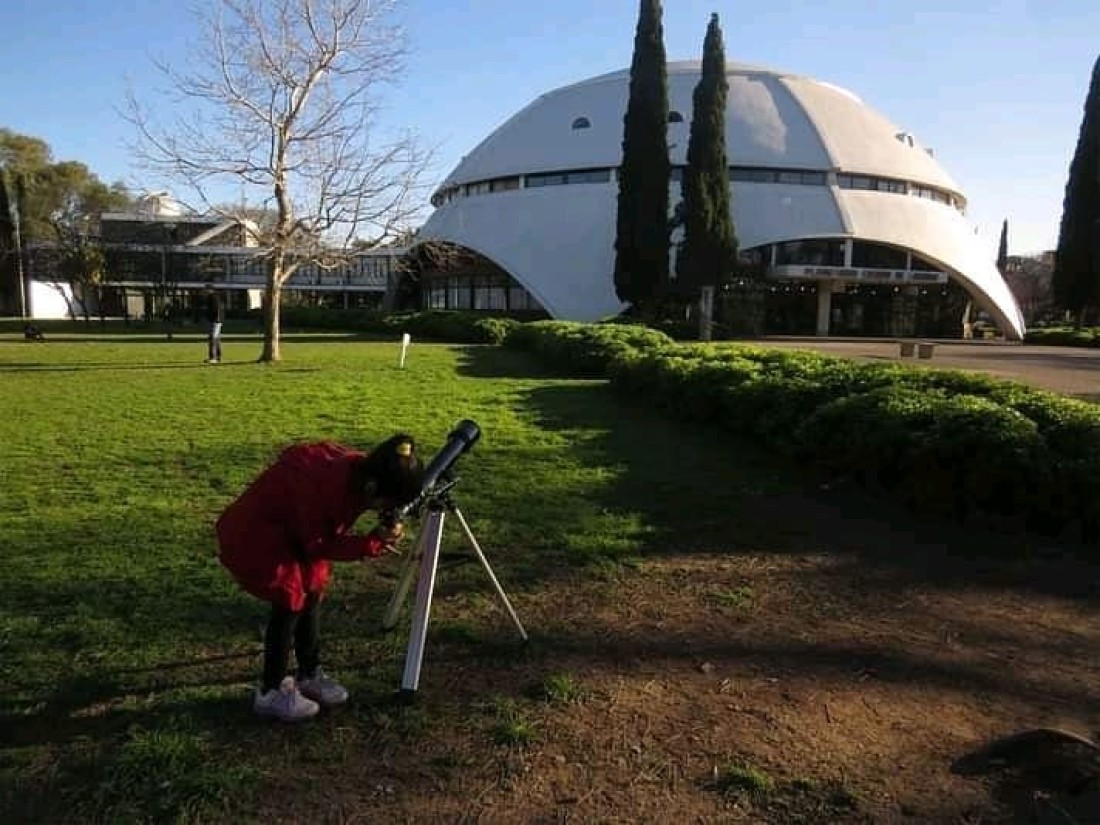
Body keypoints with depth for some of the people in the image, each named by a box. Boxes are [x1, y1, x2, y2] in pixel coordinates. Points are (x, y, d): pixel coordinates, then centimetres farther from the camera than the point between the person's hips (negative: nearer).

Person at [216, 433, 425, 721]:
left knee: (311, 595, 8)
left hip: (295, 527, 8)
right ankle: (271, 692, 7)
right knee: (290, 601, -8)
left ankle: (309, 675, 24)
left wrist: (379, 536, -19)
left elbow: (332, 529, -2)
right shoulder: (326, 487, -39)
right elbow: (318, 545, -24)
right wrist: (372, 543, -30)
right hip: (257, 531, -8)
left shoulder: (360, 470, -16)